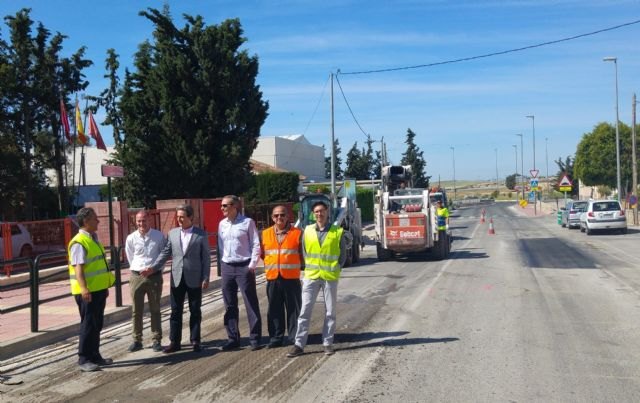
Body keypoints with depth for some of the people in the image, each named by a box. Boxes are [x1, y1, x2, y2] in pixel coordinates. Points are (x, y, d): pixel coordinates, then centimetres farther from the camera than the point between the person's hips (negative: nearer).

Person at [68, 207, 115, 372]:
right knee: (88, 324, -3)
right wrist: (84, 288, -33)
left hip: (99, 289, 9)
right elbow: (78, 268, -23)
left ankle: (94, 356, 24)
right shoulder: (79, 242, -15)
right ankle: (84, 359, 5)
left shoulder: (94, 239, 14)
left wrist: (105, 285, 22)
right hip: (87, 292, -9)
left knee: (97, 325, 14)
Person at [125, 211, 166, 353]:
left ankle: (157, 340, 14)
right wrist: (139, 270, 8)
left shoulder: (159, 236, -6)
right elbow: (130, 258, 9)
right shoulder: (131, 238, -2)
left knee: (155, 310, 7)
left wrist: (154, 269, 3)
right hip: (136, 276, 1)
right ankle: (137, 340, 16)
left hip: (154, 276, -1)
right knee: (136, 311, 6)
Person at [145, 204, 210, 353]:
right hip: (177, 278, 3)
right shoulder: (172, 233, 6)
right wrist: (153, 268, -6)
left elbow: (206, 258, -2)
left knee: (195, 312, 6)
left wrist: (206, 278, -7)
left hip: (194, 279, -3)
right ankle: (174, 342, 13)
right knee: (175, 312, 6)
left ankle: (195, 341, 16)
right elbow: (165, 253, 6)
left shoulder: (201, 234, -2)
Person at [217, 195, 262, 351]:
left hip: (244, 267, -5)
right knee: (229, 305, 9)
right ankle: (233, 338, 17)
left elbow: (256, 244, -5)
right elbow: (220, 247, 14)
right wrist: (220, 267, 9)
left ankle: (255, 338, 5)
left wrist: (252, 265, -11)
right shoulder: (222, 224, 10)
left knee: (251, 304, -1)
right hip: (227, 268, 5)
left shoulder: (247, 222, -4)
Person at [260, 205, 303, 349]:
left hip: (291, 278, -3)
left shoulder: (297, 233, 0)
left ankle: (295, 337, 13)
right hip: (272, 278, 3)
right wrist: (271, 265, 7)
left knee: (294, 309, 3)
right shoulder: (265, 234, 9)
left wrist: (300, 266, -3)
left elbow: (303, 254, 3)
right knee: (274, 310, 8)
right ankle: (276, 338, 16)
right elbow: (262, 253, 15)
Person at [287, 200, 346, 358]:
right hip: (311, 276, 1)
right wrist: (309, 267, 3)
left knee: (330, 312, 7)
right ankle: (299, 344, 3)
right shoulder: (307, 230, 4)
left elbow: (343, 253, 6)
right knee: (305, 311, -1)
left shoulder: (337, 231, -1)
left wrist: (336, 269, -1)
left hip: (330, 277, -1)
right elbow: (304, 251, 11)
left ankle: (328, 343, 16)